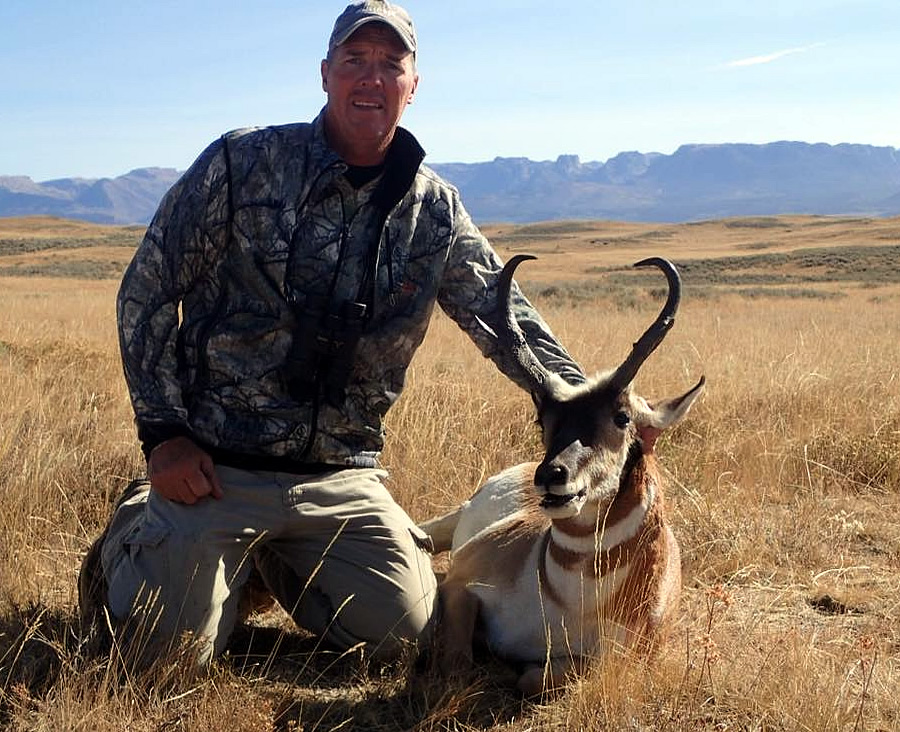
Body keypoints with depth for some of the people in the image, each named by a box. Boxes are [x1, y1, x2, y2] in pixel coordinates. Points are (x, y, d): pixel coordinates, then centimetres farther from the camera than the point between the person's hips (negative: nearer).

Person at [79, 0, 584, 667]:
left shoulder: (435, 210, 2)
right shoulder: (243, 163, -8)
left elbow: (506, 315, 6)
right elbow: (146, 292, -3)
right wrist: (162, 431, -9)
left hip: (340, 476, 4)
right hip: (214, 466, -3)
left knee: (404, 631, -3)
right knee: (170, 648, -9)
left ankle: (275, 556, 24)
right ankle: (135, 531, 24)